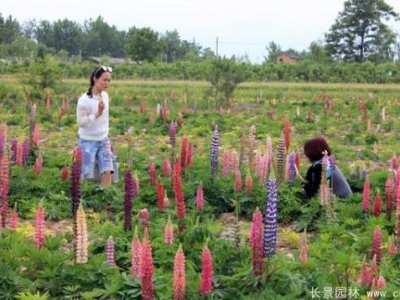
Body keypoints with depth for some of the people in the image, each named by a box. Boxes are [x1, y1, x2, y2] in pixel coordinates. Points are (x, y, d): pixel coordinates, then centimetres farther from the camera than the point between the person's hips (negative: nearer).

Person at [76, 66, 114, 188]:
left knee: (107, 172, -6)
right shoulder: (84, 99, -17)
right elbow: (81, 122, -21)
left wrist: (106, 134, 12)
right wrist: (98, 113, -29)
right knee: (88, 176, 0)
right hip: (88, 141, -5)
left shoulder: (105, 96, 3)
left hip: (103, 140, 5)